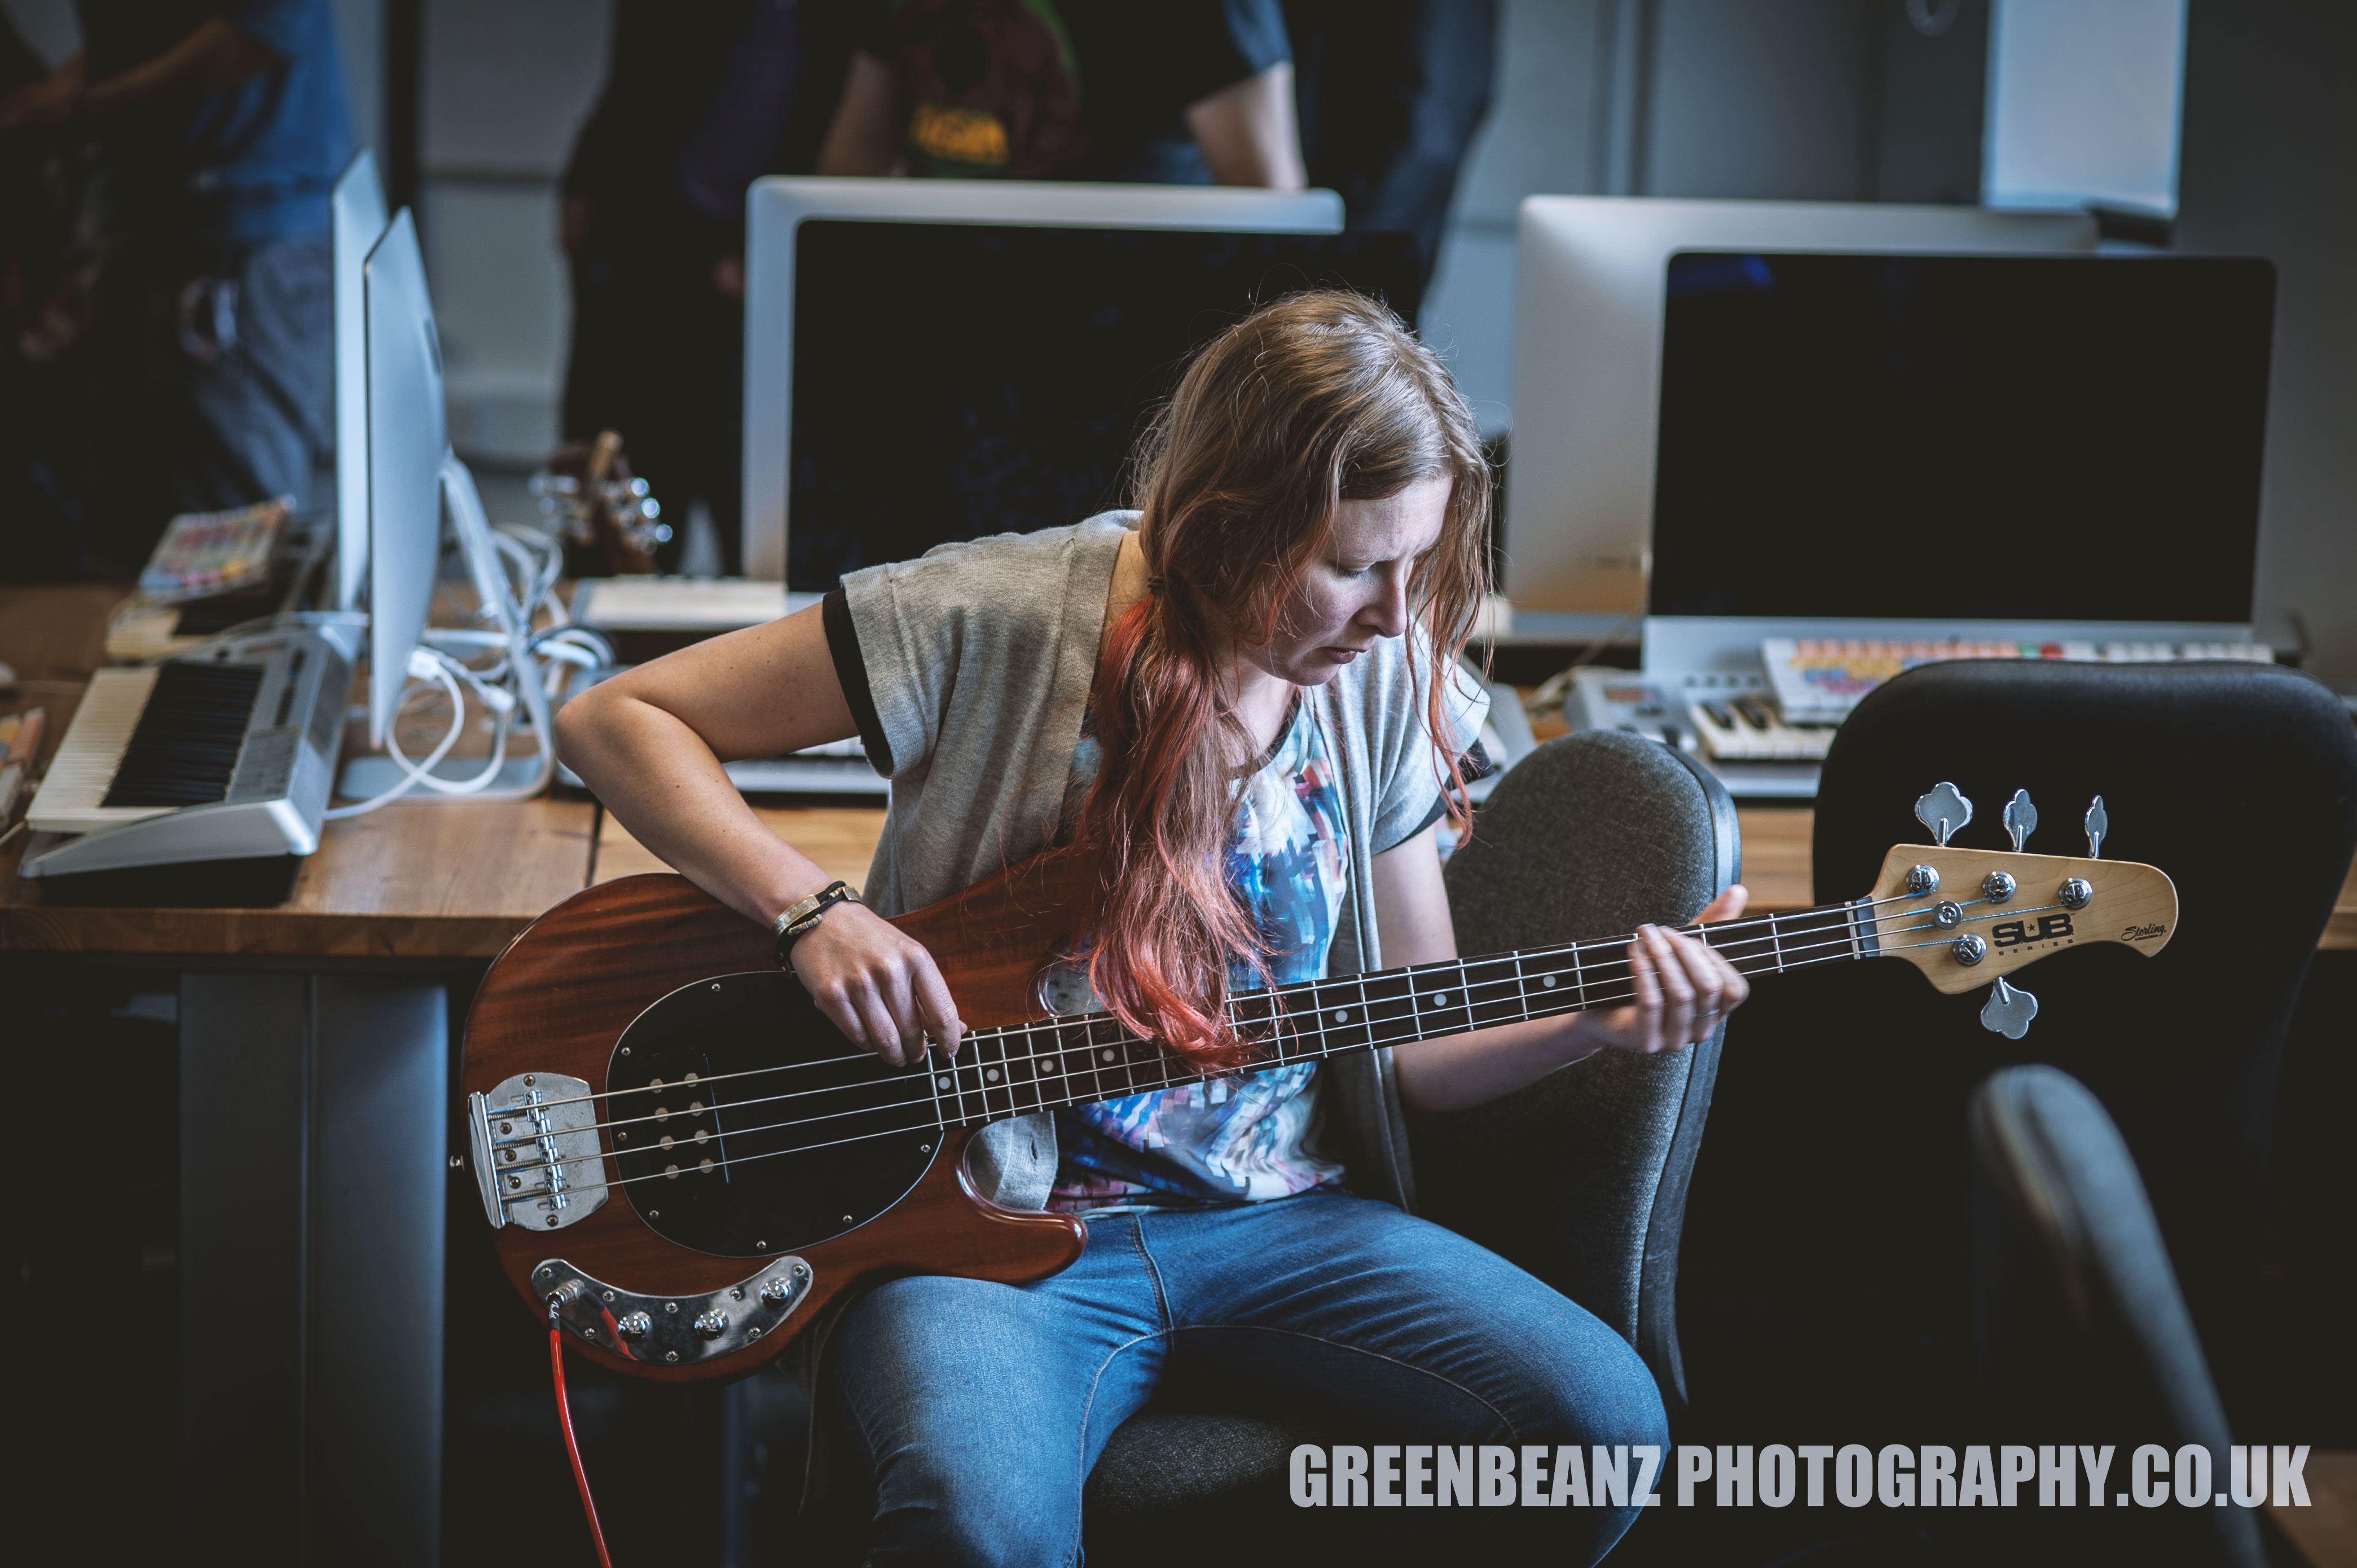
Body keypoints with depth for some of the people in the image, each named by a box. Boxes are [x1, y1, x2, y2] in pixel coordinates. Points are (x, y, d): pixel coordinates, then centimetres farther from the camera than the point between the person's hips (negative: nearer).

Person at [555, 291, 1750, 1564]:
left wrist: (1595, 1021, -5)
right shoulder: (997, 622, -11)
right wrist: (811, 913, -18)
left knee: (1602, 1422, -18)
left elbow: (1411, 1047, 14)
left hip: (1280, 1219, 5)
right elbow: (614, 719, -5)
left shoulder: (1387, 683, 4)